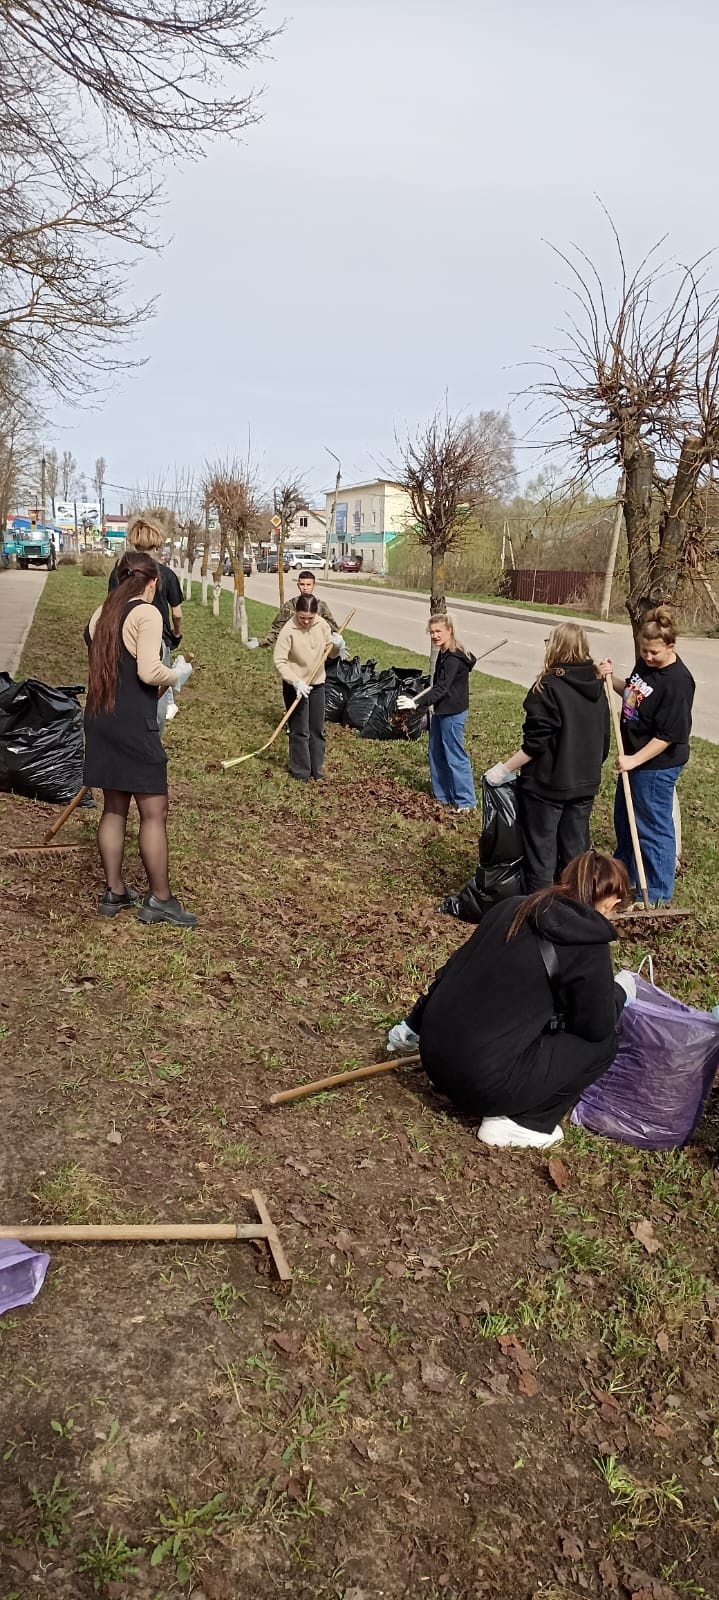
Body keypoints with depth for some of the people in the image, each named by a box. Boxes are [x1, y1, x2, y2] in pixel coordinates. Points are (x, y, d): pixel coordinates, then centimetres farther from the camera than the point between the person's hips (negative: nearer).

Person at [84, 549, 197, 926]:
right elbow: (149, 671, -20)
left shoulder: (101, 613, 13)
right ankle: (159, 899, 5)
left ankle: (114, 892, 22)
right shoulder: (146, 613, -11)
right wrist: (178, 674, 0)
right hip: (133, 722, -8)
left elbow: (102, 664, 11)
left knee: (114, 807, 15)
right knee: (154, 810, 0)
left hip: (99, 719, 8)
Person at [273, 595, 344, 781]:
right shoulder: (288, 631, -19)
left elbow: (331, 652, 5)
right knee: (299, 731, 0)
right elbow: (280, 661, -19)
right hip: (295, 686, -5)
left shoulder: (322, 625, -5)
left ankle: (316, 770, 23)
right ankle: (301, 772, 11)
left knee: (317, 730, 11)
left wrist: (337, 645, -18)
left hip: (317, 683, 5)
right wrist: (296, 682, -28)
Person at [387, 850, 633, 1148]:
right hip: (482, 1078, -8)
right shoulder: (588, 944, -9)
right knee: (601, 1045, 8)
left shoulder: (513, 907, 9)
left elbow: (455, 967, 15)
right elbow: (596, 1028, 0)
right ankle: (515, 1122, 4)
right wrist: (620, 992, 21)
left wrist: (413, 1026, 25)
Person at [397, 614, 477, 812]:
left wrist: (416, 702, -36)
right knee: (436, 755, 15)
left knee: (455, 757, -5)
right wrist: (416, 700, 28)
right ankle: (442, 796, 25)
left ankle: (466, 801, 2)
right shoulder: (444, 654, 10)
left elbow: (441, 689, -29)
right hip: (441, 711, 10)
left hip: (452, 714, -10)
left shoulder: (453, 658, -21)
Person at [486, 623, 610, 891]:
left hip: (547, 784, -6)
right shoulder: (597, 686, 5)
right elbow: (604, 738, 13)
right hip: (585, 784, 6)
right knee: (576, 852, 15)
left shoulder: (548, 686, -16)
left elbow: (536, 743, -20)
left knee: (541, 854, 4)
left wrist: (504, 769, -12)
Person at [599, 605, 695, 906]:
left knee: (653, 828, 0)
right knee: (624, 818, 22)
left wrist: (635, 760, -23)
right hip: (634, 757, 9)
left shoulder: (678, 681, -24)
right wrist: (612, 678, 1)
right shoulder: (644, 663, 1)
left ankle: (658, 896, 13)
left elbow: (668, 735, -24)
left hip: (657, 765, -9)